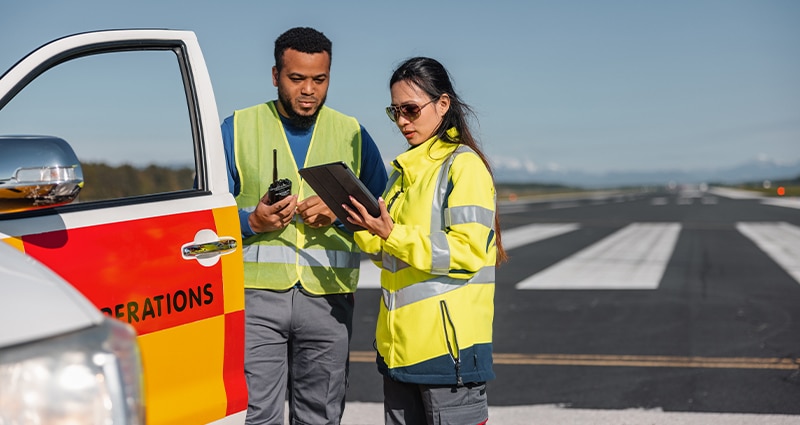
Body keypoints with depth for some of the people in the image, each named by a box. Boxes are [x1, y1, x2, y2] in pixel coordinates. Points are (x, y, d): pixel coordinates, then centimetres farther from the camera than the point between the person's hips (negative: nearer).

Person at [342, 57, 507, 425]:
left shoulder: (464, 165, -9)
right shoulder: (405, 168, 17)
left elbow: (467, 253, -17)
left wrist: (392, 234, -22)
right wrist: (368, 231, 1)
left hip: (449, 339, -8)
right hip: (400, 341, 8)